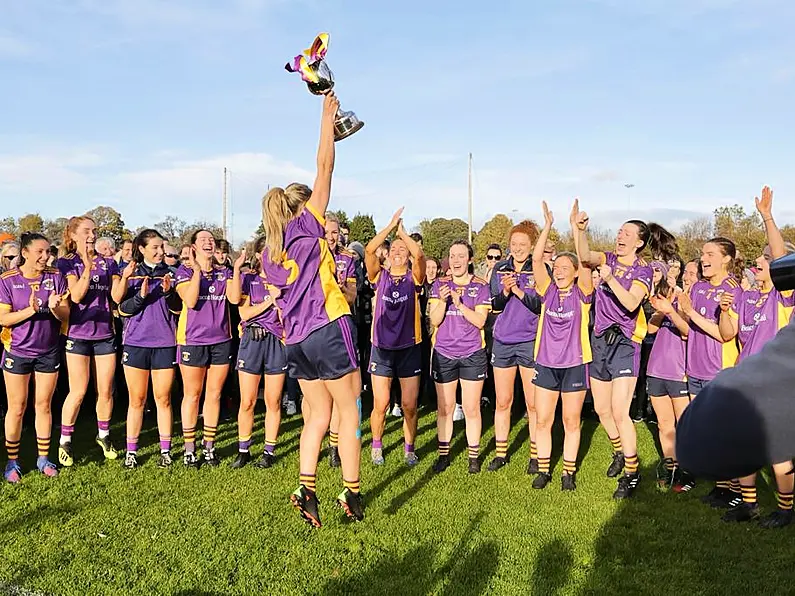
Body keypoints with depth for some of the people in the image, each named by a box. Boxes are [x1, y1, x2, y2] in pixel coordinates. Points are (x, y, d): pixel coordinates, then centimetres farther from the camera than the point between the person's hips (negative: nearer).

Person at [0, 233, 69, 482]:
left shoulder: (55, 277, -2)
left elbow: (65, 315, -4)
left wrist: (55, 308, -26)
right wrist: (30, 310, -25)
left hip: (48, 351, 2)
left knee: (44, 405, 10)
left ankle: (43, 457, 22)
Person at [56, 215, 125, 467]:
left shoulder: (108, 263, 7)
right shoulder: (67, 263, -1)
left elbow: (117, 295, -4)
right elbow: (76, 295, -15)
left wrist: (126, 276, -21)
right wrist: (87, 267, -25)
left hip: (105, 333, 3)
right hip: (78, 334, -3)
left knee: (106, 391, 7)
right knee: (78, 392, -2)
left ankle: (103, 435, 25)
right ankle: (64, 441, 13)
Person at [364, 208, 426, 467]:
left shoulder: (414, 278, 1)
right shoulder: (380, 276, 4)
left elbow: (419, 254, -19)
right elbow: (369, 250, -12)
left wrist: (402, 231, -7)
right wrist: (391, 225, -10)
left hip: (409, 348, 0)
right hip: (382, 348, 0)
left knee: (409, 405, 3)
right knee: (381, 405, 1)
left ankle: (409, 449, 23)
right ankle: (377, 446, 25)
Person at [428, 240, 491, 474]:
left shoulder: (480, 286, -1)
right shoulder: (440, 284, 4)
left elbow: (480, 321, -9)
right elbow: (434, 320, -2)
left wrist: (459, 304, -21)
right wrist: (443, 300, -20)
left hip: (472, 354, -1)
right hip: (444, 353, 2)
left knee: (471, 409, 2)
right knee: (444, 408, 8)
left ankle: (474, 455, 15)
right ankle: (443, 454, 20)